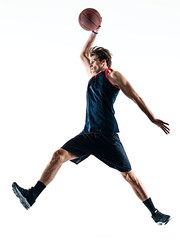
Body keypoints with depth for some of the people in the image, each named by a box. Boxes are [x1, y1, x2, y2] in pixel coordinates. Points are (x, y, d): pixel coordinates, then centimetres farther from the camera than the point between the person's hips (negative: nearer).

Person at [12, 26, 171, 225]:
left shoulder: (113, 76, 3)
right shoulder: (93, 77, 23)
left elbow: (135, 97, 1)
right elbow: (83, 54, 34)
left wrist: (152, 119, -2)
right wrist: (94, 32, 28)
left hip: (107, 135, -6)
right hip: (88, 134, 6)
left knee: (128, 174, -3)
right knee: (59, 155, -13)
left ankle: (155, 213, 8)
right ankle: (32, 196, -18)